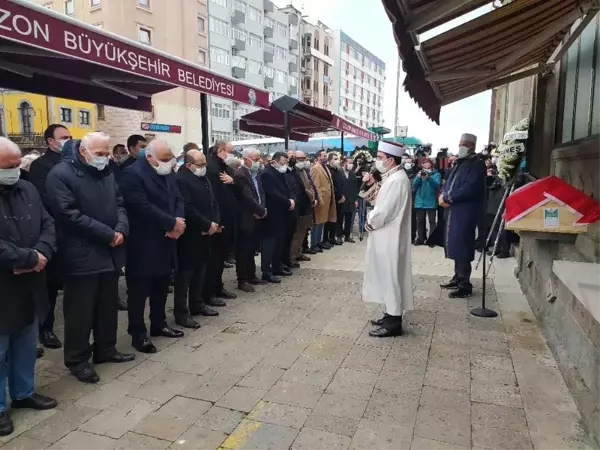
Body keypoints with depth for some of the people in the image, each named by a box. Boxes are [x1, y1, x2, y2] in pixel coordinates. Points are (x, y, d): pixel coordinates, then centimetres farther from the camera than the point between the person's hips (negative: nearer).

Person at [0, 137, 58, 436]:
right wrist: (30, 258, -18)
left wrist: (41, 253, -13)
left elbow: (48, 225, 6)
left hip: (28, 286, 7)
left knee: (27, 345, 20)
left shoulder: (27, 190, 5)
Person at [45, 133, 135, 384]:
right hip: (82, 256, -7)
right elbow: (70, 215, -19)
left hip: (110, 253, 7)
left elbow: (119, 204, 12)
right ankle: (77, 360, 19)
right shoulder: (61, 174, -11)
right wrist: (107, 234, -18)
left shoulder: (107, 173, 12)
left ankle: (105, 349, 31)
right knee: (80, 311, 3)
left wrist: (121, 230, -8)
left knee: (108, 306, 16)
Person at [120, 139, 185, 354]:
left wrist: (178, 222, -10)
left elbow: (178, 200, 9)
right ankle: (138, 334, 15)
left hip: (165, 242, 8)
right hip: (143, 246, -8)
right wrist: (172, 223, -18)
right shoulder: (133, 174, -15)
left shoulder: (168, 173, 12)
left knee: (161, 288, 17)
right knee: (139, 291, 3)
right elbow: (143, 207, -24)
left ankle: (159, 324, 32)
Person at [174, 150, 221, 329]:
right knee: (185, 273, -1)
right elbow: (187, 209, -24)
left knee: (200, 270, 16)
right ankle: (181, 313, 7)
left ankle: (197, 304, 29)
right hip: (189, 234, -9)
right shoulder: (181, 180, -16)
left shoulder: (203, 178, 13)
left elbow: (213, 202, 14)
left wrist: (215, 222, -2)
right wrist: (208, 225, -19)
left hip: (205, 233, 9)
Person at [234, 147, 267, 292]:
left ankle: (251, 276, 26)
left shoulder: (257, 173, 11)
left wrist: (262, 209, -6)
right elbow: (248, 197, -20)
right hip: (245, 218, -8)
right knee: (243, 250, 1)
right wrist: (261, 211, -12)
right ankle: (242, 280, 9)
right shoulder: (240, 175, -16)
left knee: (251, 249, 16)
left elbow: (261, 193, 11)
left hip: (256, 217, 8)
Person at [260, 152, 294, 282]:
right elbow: (273, 194, -24)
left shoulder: (281, 173, 14)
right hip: (272, 214, -9)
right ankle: (266, 271, 1)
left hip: (281, 213, 9)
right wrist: (288, 203, -16)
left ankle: (277, 267, 25)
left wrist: (291, 200, -4)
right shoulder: (267, 174, -15)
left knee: (279, 241, 14)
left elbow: (286, 189, 16)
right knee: (269, 242, -5)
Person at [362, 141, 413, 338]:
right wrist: (373, 184, 6)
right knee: (388, 278, 17)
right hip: (386, 238, 10)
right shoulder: (392, 177, 11)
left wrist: (369, 222, -6)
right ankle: (392, 315, 28)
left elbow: (382, 212, -24)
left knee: (391, 278, -1)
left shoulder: (397, 181, -21)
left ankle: (394, 322, 10)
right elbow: (382, 202, 17)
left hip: (390, 239, -10)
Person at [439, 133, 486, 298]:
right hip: (454, 209, 8)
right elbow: (449, 183, 16)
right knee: (455, 245, 14)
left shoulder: (477, 164, -8)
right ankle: (458, 277, 26)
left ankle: (465, 285, -1)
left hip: (466, 211, -8)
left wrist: (448, 197, -16)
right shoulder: (459, 163, 19)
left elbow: (469, 189, -21)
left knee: (462, 246, -8)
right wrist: (444, 196, -4)